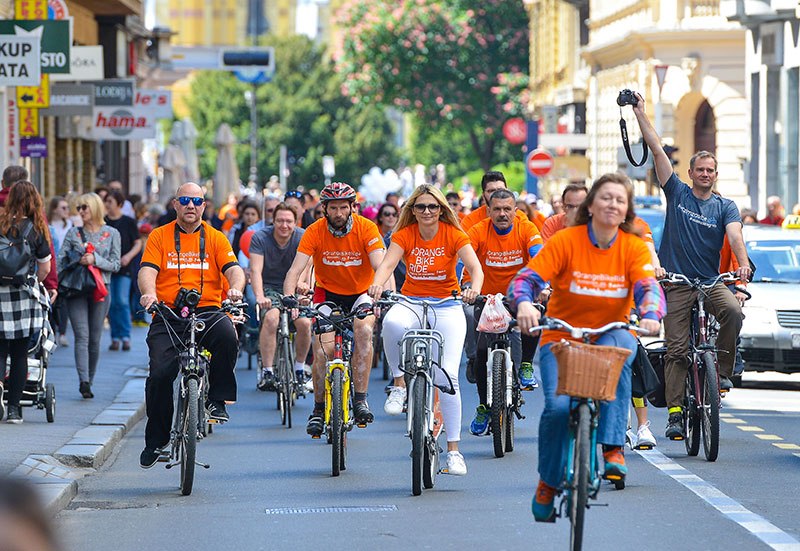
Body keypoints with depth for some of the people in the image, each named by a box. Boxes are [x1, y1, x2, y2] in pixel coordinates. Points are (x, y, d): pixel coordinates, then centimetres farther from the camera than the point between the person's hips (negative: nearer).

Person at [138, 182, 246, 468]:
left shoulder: (216, 238, 13)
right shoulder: (160, 236, 12)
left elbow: (233, 268, 1)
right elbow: (147, 270, 0)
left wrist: (235, 288, -23)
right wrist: (149, 293, -23)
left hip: (208, 312, 0)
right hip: (168, 316, 0)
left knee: (227, 336, -34)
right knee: (160, 373, -16)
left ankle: (217, 399, -14)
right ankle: (155, 440, 1)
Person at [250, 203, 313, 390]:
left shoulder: (302, 237, -7)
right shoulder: (260, 238, -10)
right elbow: (256, 270, -20)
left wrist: (300, 284, -41)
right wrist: (259, 296, -37)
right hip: (269, 288, -2)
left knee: (304, 323, -24)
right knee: (271, 318, -32)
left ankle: (299, 369, 0)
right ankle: (267, 372, -28)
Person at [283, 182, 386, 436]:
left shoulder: (366, 228, -18)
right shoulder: (315, 232, -16)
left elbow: (380, 265, -28)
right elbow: (296, 269, -23)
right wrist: (288, 298, -41)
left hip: (360, 293, -1)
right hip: (328, 293, 1)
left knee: (363, 330, -30)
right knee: (322, 349, -17)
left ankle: (360, 399, -21)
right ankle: (319, 408, 3)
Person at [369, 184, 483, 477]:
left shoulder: (453, 234, -6)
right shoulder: (405, 235, -3)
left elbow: (475, 267, -17)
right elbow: (388, 263, -18)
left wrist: (474, 288, -40)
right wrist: (377, 285, -40)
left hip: (447, 307, -1)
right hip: (411, 302, 1)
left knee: (448, 376, -11)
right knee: (392, 322, -38)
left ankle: (453, 449, -1)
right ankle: (399, 383, -16)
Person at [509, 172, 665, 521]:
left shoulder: (634, 247, -3)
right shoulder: (566, 241, -8)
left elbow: (648, 288, -16)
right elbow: (526, 279, -15)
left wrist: (651, 315, -39)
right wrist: (524, 304, -38)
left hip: (609, 336, 1)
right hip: (561, 338, -1)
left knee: (618, 347, -36)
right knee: (558, 406, -24)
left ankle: (613, 446, -30)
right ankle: (548, 482, 4)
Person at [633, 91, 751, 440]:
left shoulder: (725, 207, 7)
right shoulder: (677, 193, 7)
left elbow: (735, 235, -12)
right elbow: (657, 150, 3)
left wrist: (743, 264, -31)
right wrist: (639, 112, -1)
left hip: (711, 281, 0)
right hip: (677, 282, 0)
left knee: (733, 311, -30)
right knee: (676, 349, -5)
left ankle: (722, 370, -11)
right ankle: (674, 413, -4)